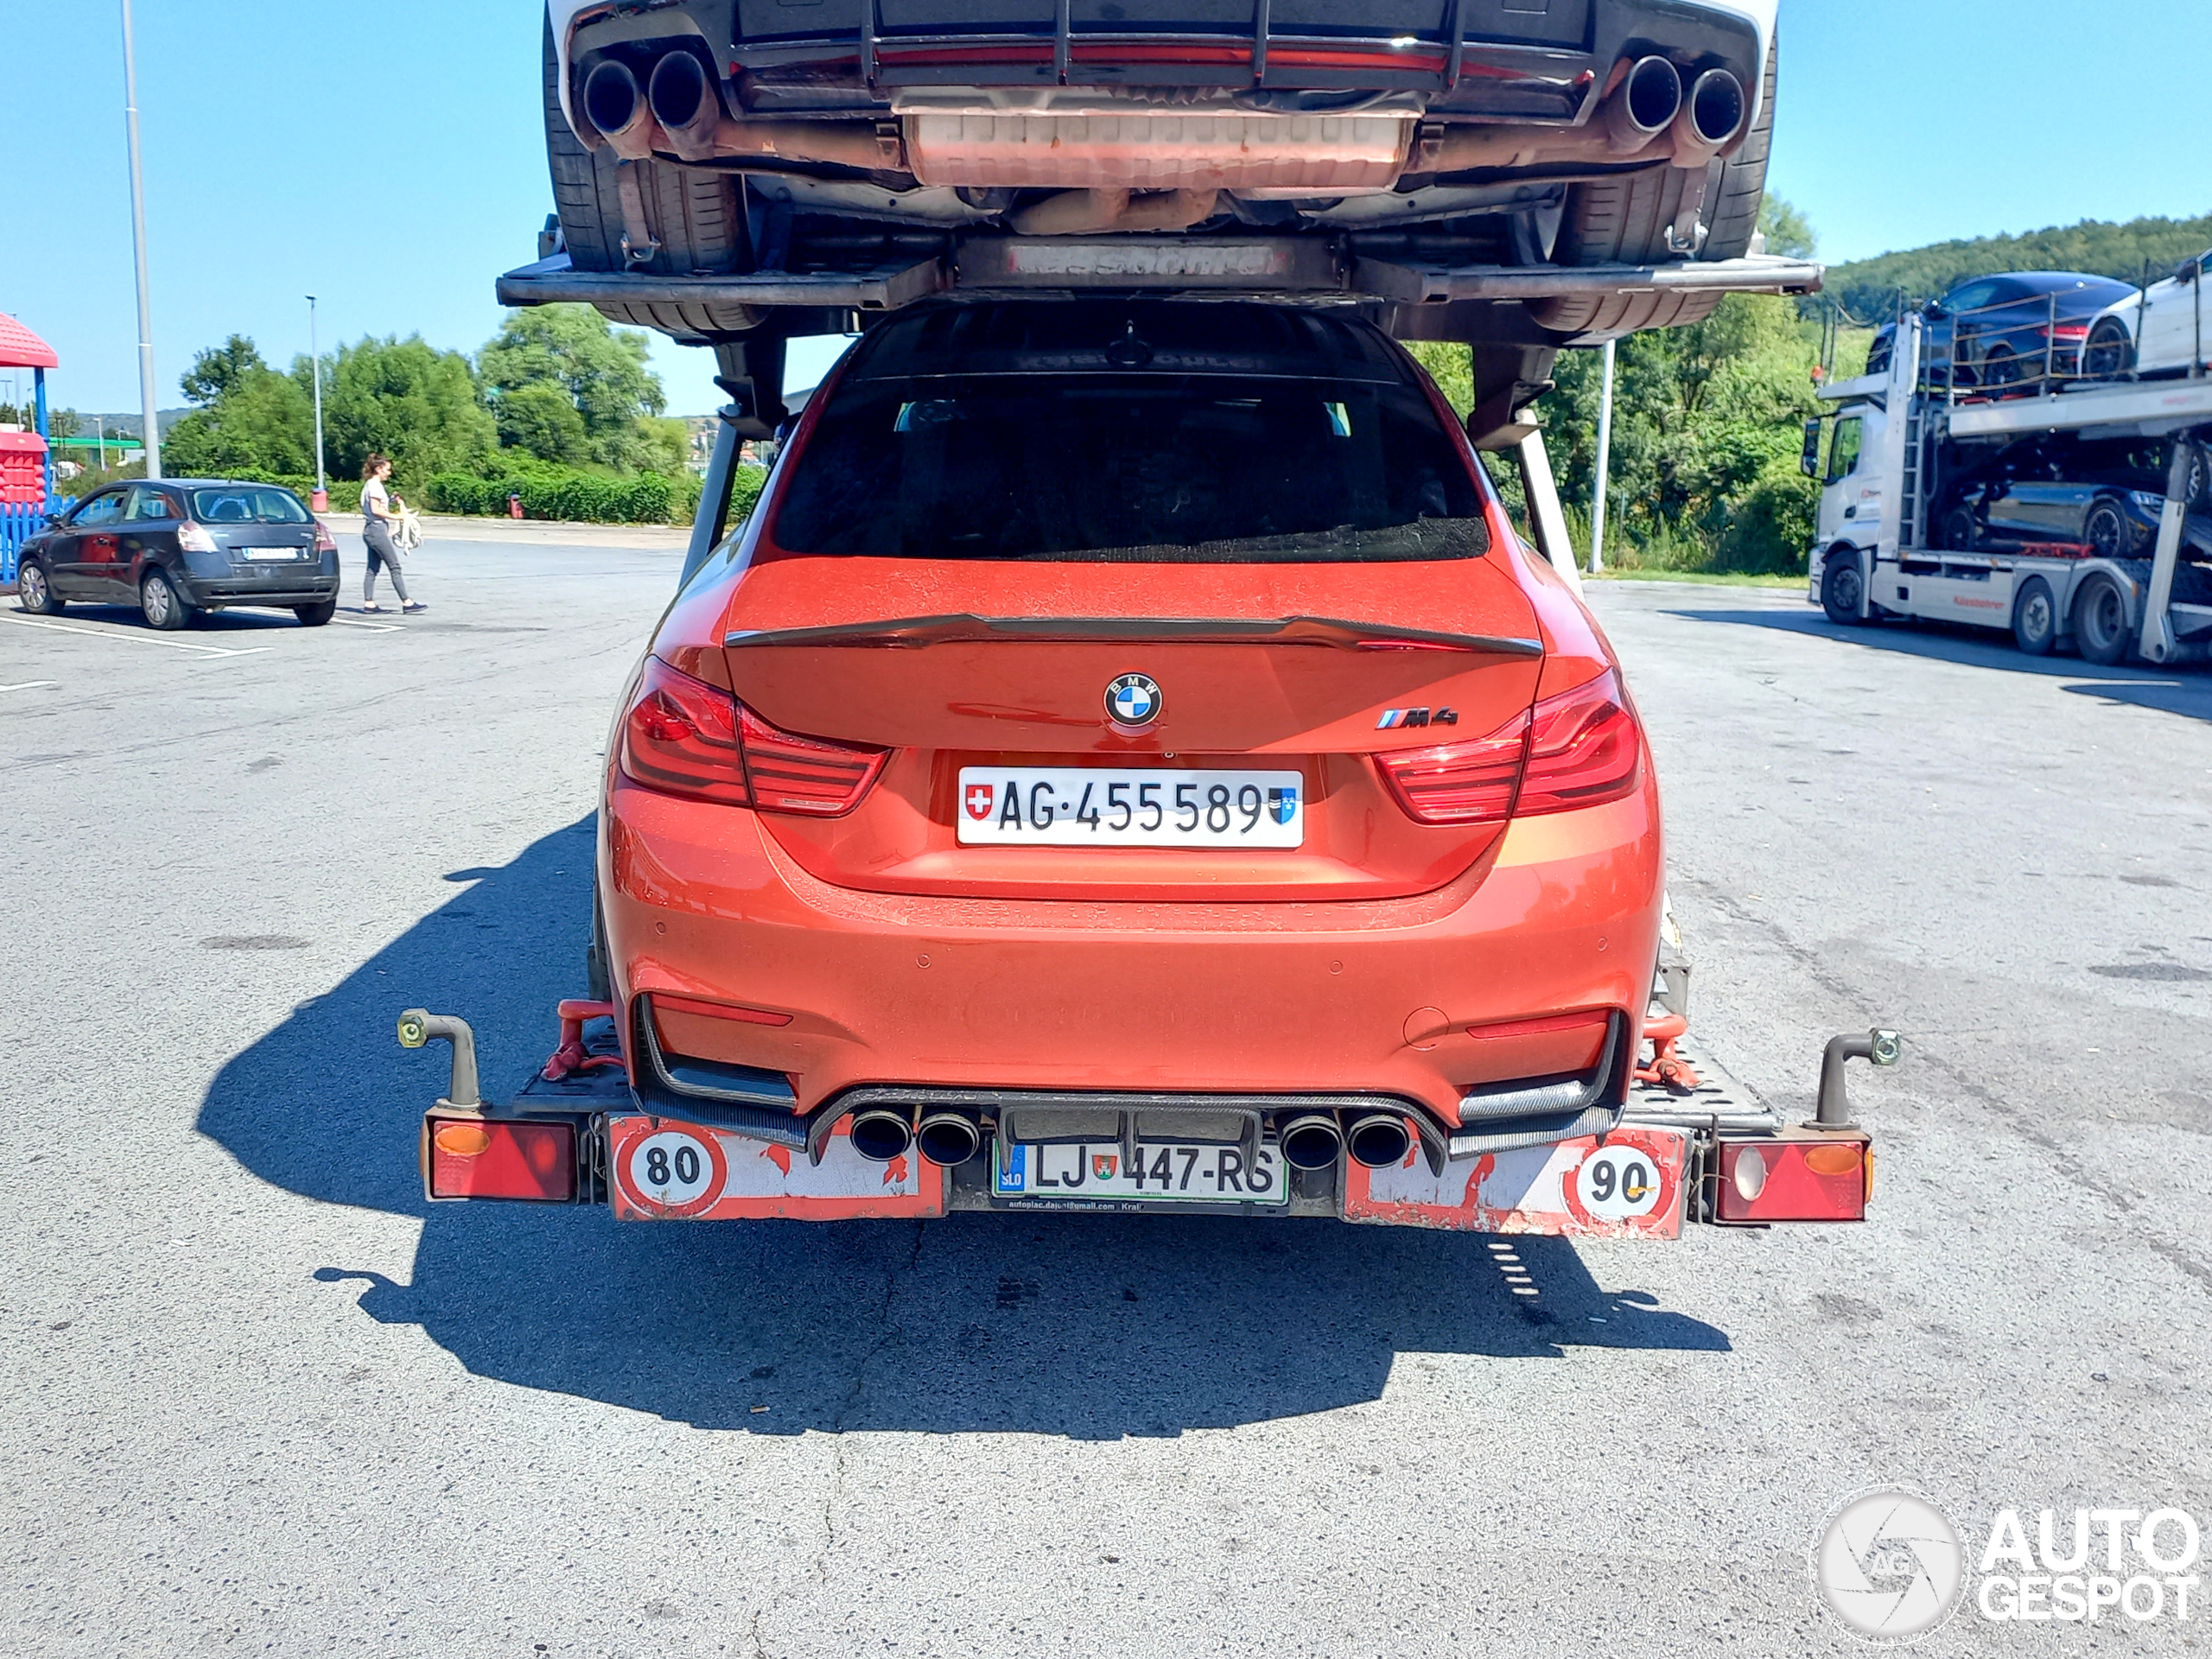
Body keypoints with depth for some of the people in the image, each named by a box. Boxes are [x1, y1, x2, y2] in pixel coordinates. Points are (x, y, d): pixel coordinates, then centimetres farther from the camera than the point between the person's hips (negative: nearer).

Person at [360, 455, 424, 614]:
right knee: (394, 567, -10)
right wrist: (394, 517, -15)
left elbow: (374, 508, 15)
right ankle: (406, 602, -11)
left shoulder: (370, 484, 18)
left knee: (372, 569, 8)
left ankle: (368, 602, 7)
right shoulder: (375, 485, -11)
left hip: (371, 530, 10)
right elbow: (375, 510, -19)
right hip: (377, 529, -10)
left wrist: (391, 499, 10)